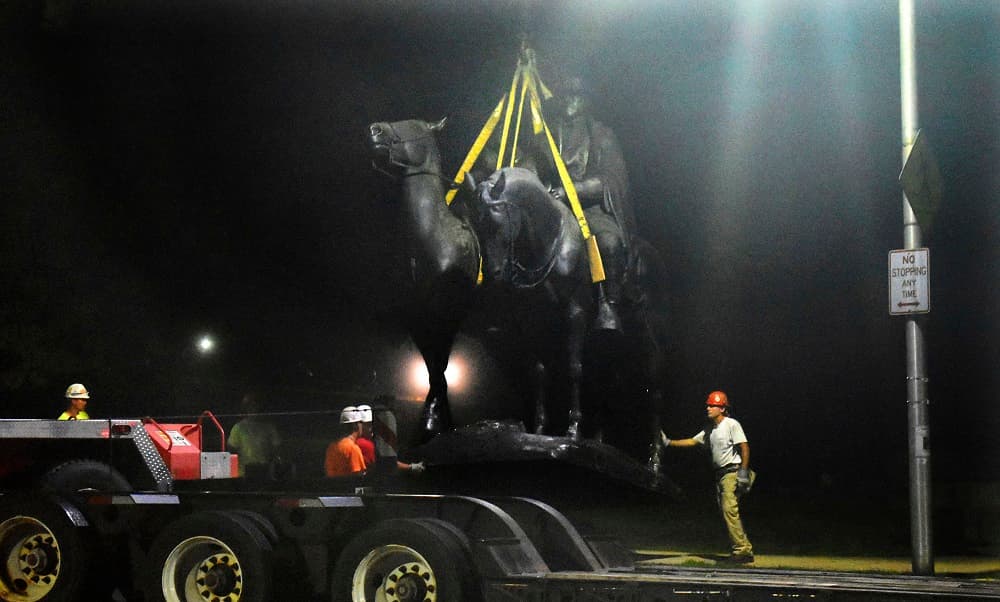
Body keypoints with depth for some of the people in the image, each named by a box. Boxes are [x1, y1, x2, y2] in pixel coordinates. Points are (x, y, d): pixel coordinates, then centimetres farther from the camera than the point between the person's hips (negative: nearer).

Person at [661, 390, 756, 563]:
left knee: (729, 510, -19)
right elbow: (692, 441, 22)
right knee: (726, 512, 6)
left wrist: (743, 471, -20)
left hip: (732, 472, -9)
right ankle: (745, 550, 9)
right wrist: (669, 442, 15)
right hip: (720, 474, 9)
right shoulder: (710, 429, 16)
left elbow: (744, 447, -14)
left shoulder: (732, 424, -9)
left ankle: (742, 550, -19)